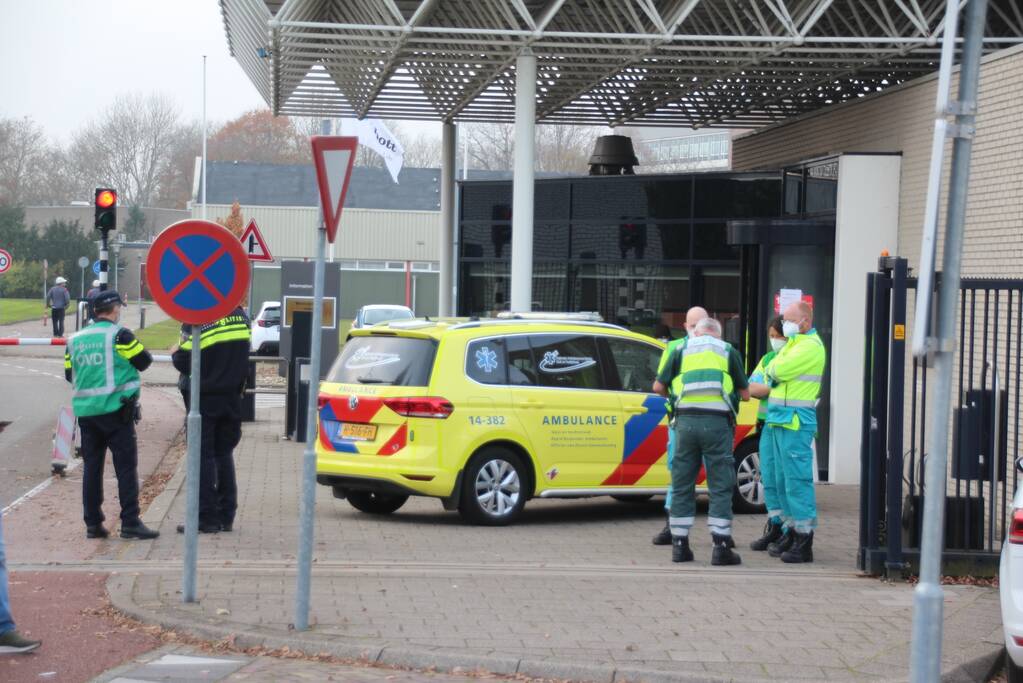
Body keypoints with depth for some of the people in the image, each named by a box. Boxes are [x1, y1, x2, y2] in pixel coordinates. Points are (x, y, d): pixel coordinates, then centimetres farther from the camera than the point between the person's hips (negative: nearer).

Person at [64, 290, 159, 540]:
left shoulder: (75, 340, 9)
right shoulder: (119, 335, -9)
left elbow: (70, 374, 14)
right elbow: (143, 361, -4)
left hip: (86, 412, 5)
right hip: (116, 410, -5)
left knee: (91, 466, 10)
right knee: (126, 466, -2)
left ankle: (93, 523, 11)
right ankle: (130, 522, -6)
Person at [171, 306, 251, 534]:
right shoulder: (240, 316, 3)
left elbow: (183, 362, -15)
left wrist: (175, 354, 4)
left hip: (204, 398, -6)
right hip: (231, 396, 6)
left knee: (203, 456, 0)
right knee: (224, 455, 13)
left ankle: (206, 518, -1)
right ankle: (226, 517, 15)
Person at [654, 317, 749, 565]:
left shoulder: (681, 349, 16)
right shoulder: (728, 351, 14)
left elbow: (658, 387, 13)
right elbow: (745, 394, 13)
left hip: (686, 420, 1)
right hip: (717, 421, -1)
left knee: (682, 485, 10)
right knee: (720, 487, 2)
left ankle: (679, 545, 11)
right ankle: (721, 547, -3)